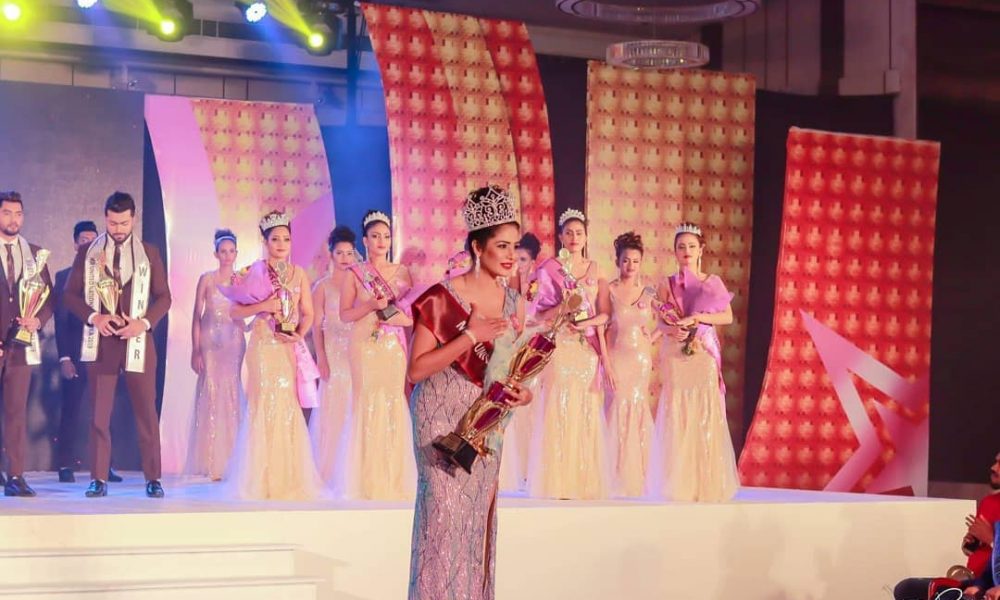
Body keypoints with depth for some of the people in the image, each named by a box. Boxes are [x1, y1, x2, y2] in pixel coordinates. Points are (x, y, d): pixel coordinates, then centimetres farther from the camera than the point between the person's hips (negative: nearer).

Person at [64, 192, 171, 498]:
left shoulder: (149, 253, 7)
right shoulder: (87, 253, 7)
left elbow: (163, 296, 6)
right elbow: (71, 294, 5)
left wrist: (144, 322, -11)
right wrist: (94, 317, -12)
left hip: (137, 342, 0)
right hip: (101, 342, 0)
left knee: (146, 413, 0)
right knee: (99, 414, 1)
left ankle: (153, 479, 5)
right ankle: (99, 479, 5)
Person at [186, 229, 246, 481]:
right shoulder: (207, 279, 2)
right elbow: (197, 316, 0)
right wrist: (195, 351, -7)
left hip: (234, 343, 2)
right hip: (210, 343, -2)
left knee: (232, 398, 0)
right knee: (211, 396, -4)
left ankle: (230, 462, 6)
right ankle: (212, 464, -2)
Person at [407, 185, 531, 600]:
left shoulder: (512, 302, 5)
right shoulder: (442, 298, -13)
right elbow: (416, 370, -17)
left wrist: (523, 392, -5)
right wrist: (471, 337, -21)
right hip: (443, 417, -6)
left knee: (479, 514, 8)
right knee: (444, 511, -7)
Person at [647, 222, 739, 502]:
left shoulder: (713, 282, 9)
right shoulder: (667, 284, 9)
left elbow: (728, 316, 2)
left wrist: (696, 317, -10)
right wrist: (672, 330, -17)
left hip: (704, 354, 0)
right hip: (675, 354, 0)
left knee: (705, 416, -4)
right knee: (677, 416, -4)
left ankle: (707, 484, 1)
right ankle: (679, 484, 1)